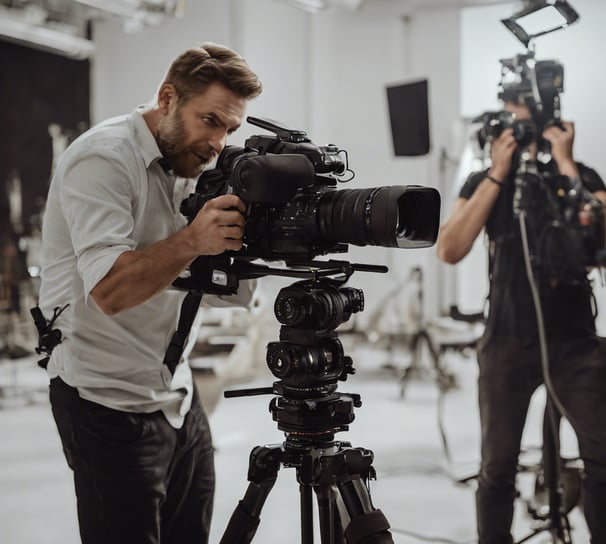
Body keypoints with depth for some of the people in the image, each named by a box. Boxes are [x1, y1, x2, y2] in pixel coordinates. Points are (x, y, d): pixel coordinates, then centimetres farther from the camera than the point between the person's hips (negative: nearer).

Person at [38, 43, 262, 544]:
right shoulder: (103, 159, -14)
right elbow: (109, 290, -26)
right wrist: (191, 240, -36)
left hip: (179, 397, 8)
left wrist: (243, 225, -8)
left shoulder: (187, 170, 10)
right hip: (110, 404, -7)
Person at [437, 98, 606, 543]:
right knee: (498, 466, 4)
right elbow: (449, 251, -9)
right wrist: (497, 174, -10)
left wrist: (564, 162, -12)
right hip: (507, 341, 1)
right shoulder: (483, 183, 6)